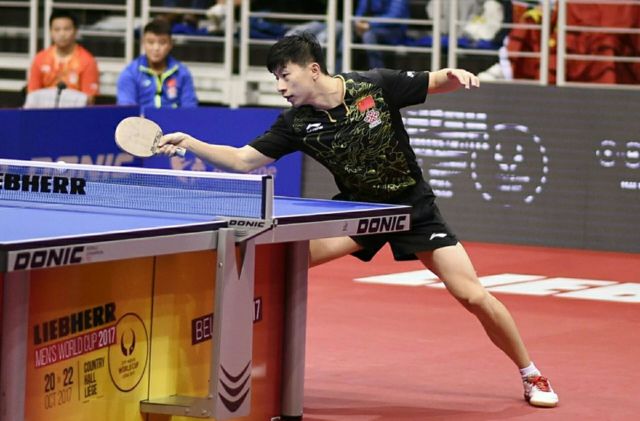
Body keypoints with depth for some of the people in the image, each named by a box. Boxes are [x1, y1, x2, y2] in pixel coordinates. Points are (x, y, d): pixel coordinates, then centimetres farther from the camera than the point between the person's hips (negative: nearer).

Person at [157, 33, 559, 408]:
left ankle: (531, 375, 11)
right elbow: (243, 160, -6)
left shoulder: (376, 86, -19)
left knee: (474, 297, -9)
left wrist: (456, 75, -30)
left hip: (412, 204, -3)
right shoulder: (297, 123, -11)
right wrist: (189, 142, -18)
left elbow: (436, 83, -7)